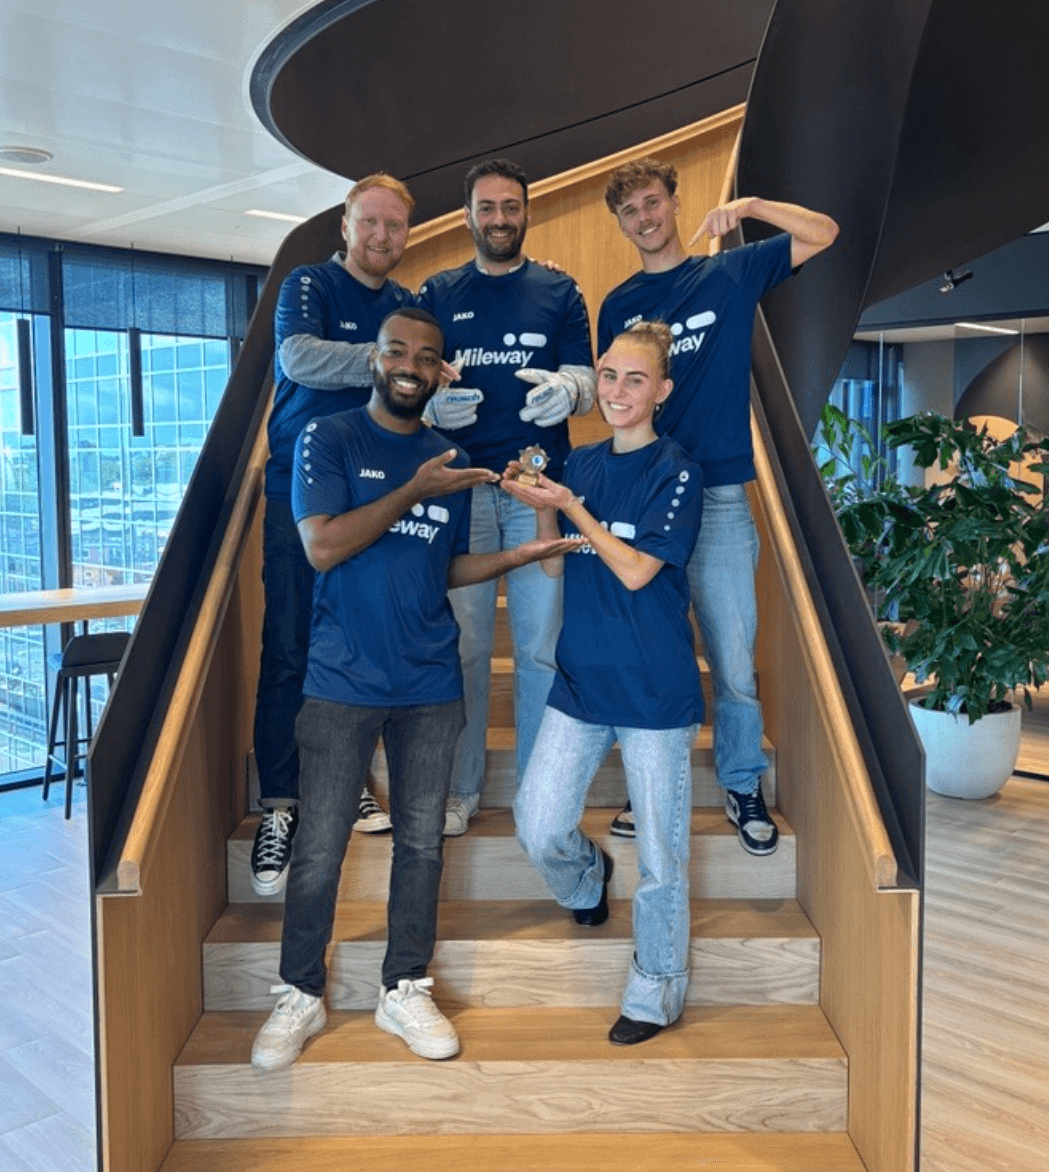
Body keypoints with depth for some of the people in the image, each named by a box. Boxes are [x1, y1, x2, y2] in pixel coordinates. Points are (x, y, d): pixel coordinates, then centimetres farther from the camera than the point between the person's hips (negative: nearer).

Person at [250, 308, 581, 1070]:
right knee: (320, 848, 2)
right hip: (344, 682, -4)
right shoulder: (329, 440, -2)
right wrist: (414, 491, -16)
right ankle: (301, 994, 20)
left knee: (421, 840, 10)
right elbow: (321, 547, -14)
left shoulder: (450, 461, 11)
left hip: (432, 683, 4)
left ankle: (405, 988, 25)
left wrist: (515, 556, 0)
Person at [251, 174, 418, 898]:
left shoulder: (410, 307, 14)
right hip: (300, 492, -4)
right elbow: (300, 357, -20)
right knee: (290, 650, -5)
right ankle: (279, 807, 3)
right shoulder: (309, 285, 0)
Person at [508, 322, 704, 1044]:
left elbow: (636, 570, -15)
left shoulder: (677, 473, -7)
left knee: (659, 850, 6)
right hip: (582, 678, 5)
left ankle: (657, 991, 25)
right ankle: (588, 878, 38)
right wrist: (541, 509, -7)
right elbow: (554, 566, 10)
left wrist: (569, 506, -16)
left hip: (656, 686, -4)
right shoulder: (580, 465, 9)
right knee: (538, 828, 3)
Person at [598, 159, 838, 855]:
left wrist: (750, 206, -11)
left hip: (719, 496, -2)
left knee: (734, 656, 0)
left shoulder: (730, 274, 7)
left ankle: (744, 787, 18)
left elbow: (824, 234, 3)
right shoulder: (618, 306, 13)